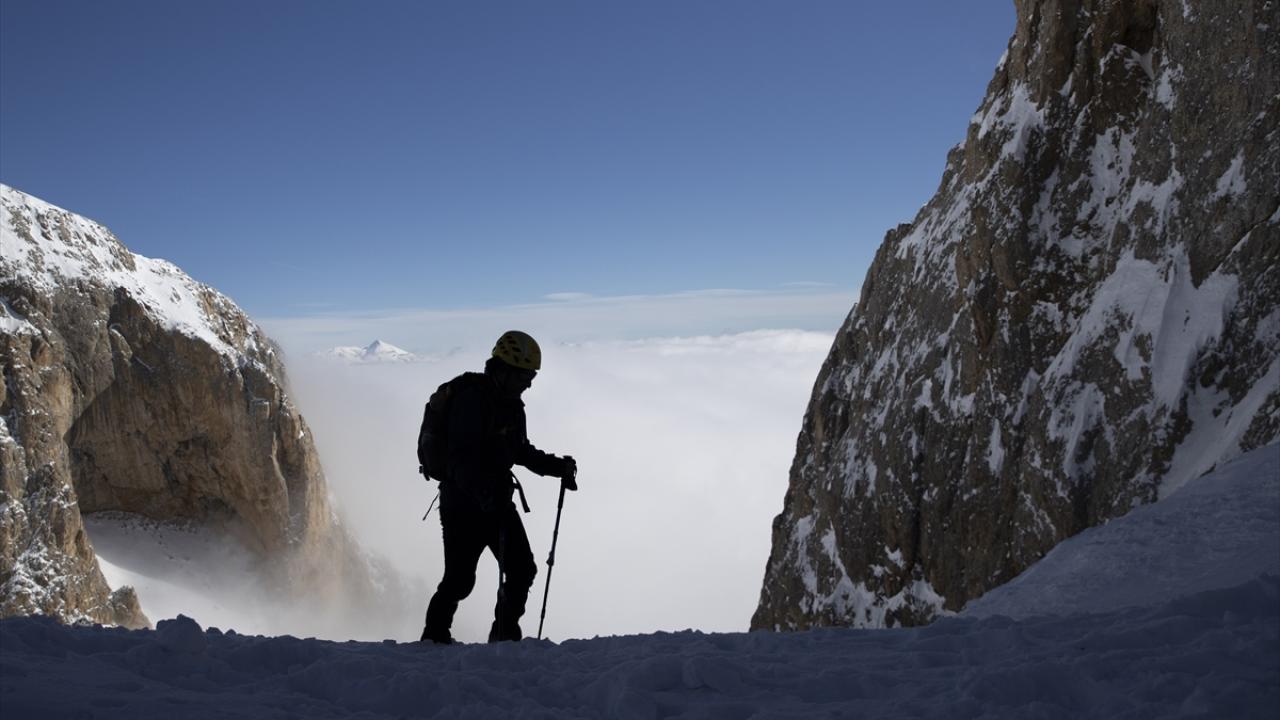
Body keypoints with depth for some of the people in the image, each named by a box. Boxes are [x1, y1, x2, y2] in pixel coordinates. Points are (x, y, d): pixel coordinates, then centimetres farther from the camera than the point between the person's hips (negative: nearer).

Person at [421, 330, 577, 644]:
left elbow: (520, 450, 23)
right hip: (464, 503, -8)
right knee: (460, 578, -1)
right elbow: (462, 456, -27)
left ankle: (505, 634, 19)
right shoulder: (472, 398, -18)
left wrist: (557, 466, 13)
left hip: (497, 500, 8)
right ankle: (434, 637, 19)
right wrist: (485, 492, -39)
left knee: (522, 569, 4)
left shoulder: (512, 405, 11)